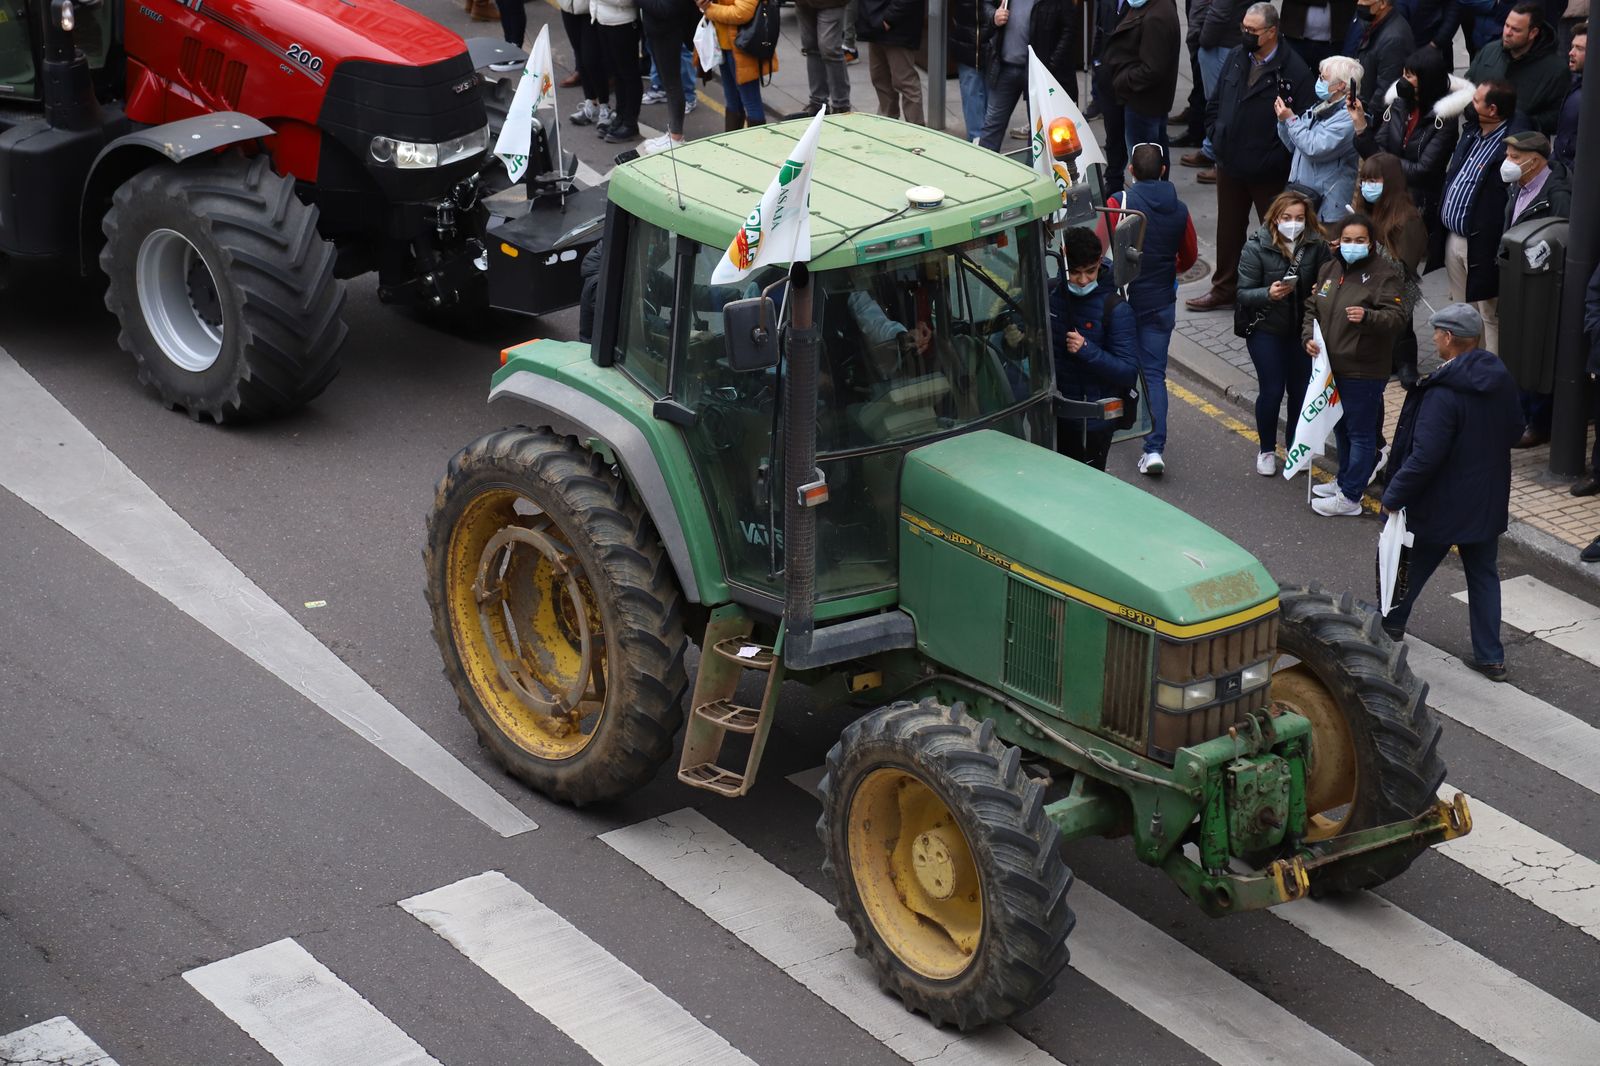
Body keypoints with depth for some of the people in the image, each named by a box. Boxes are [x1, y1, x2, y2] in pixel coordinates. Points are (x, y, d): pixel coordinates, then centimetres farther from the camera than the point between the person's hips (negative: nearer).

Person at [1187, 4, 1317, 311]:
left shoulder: (1293, 69, -17)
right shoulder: (1235, 58, 3)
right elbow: (1215, 101, 14)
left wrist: (1281, 153, -16)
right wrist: (1217, 135, 6)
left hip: (1270, 171, -6)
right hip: (1230, 164, 6)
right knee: (1228, 229, 19)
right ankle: (1224, 289, 33)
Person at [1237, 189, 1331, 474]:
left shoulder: (1317, 245, -7)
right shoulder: (1256, 247, -13)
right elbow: (1243, 293, -13)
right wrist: (1268, 293, -31)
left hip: (1302, 330, 2)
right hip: (1266, 330, -2)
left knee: (1301, 390, 8)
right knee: (1272, 391, 0)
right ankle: (1266, 450, 21)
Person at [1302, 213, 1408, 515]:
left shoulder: (1384, 274, -13)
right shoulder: (1329, 270, 8)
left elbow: (1396, 318, -21)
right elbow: (1312, 308, 17)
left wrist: (1367, 317, -39)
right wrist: (1309, 336, -1)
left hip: (1363, 371, -8)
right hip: (1331, 366, 8)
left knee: (1360, 432, 0)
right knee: (1341, 427, 23)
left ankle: (1350, 496, 6)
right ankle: (1345, 481, 39)